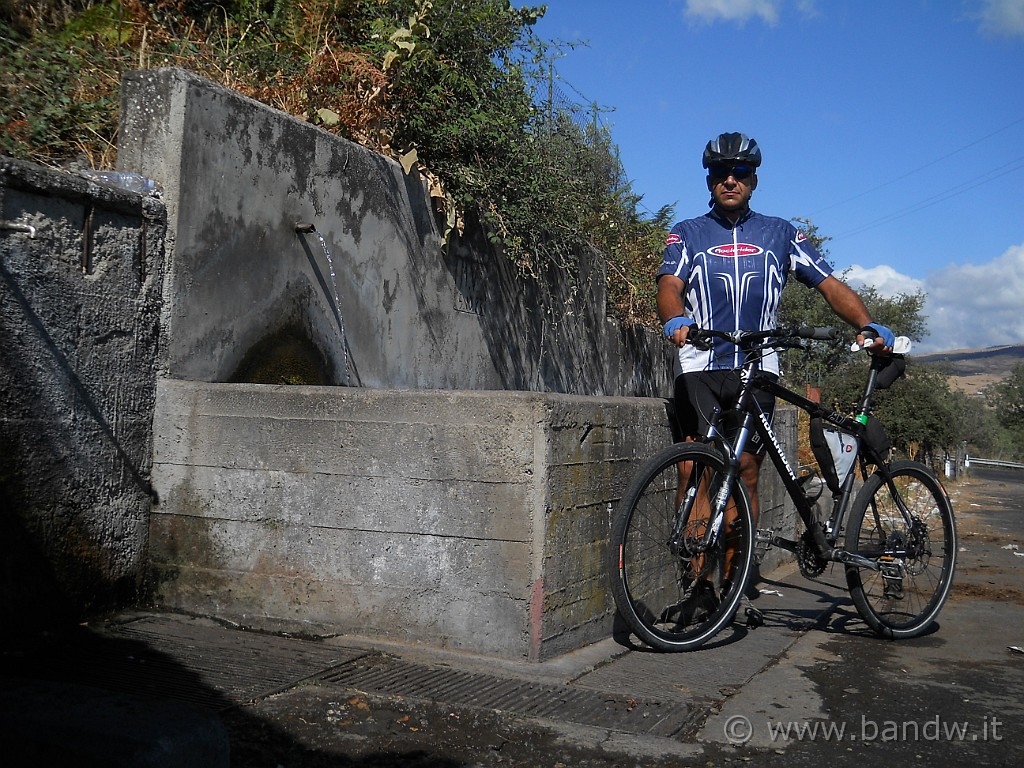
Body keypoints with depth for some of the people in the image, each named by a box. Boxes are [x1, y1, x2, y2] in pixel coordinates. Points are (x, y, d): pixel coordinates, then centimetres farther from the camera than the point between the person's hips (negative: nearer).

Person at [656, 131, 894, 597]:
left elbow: (829, 285, 8)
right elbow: (670, 284, -7)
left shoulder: (779, 234, 14)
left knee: (745, 476, 1)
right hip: (699, 369, -1)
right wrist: (675, 319, -30)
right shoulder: (688, 234, 11)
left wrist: (867, 326, -10)